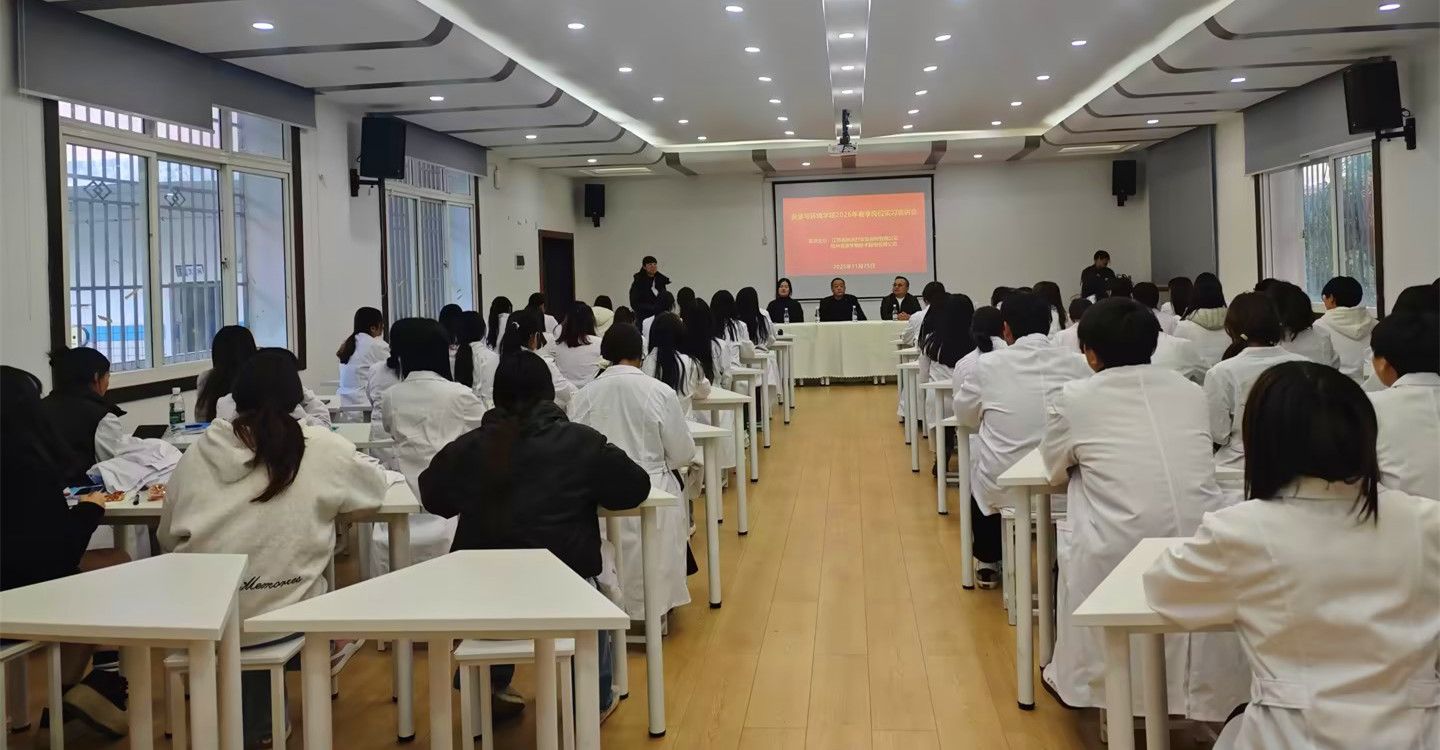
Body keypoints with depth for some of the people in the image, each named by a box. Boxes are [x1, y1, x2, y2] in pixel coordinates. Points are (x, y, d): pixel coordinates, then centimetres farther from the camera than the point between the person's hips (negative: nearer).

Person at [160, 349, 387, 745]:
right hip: (276, 616, -3)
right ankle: (255, 722, 39)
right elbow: (376, 486, 15)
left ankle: (251, 718, 42)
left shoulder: (199, 449, 5)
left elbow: (167, 538, 14)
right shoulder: (320, 446, -3)